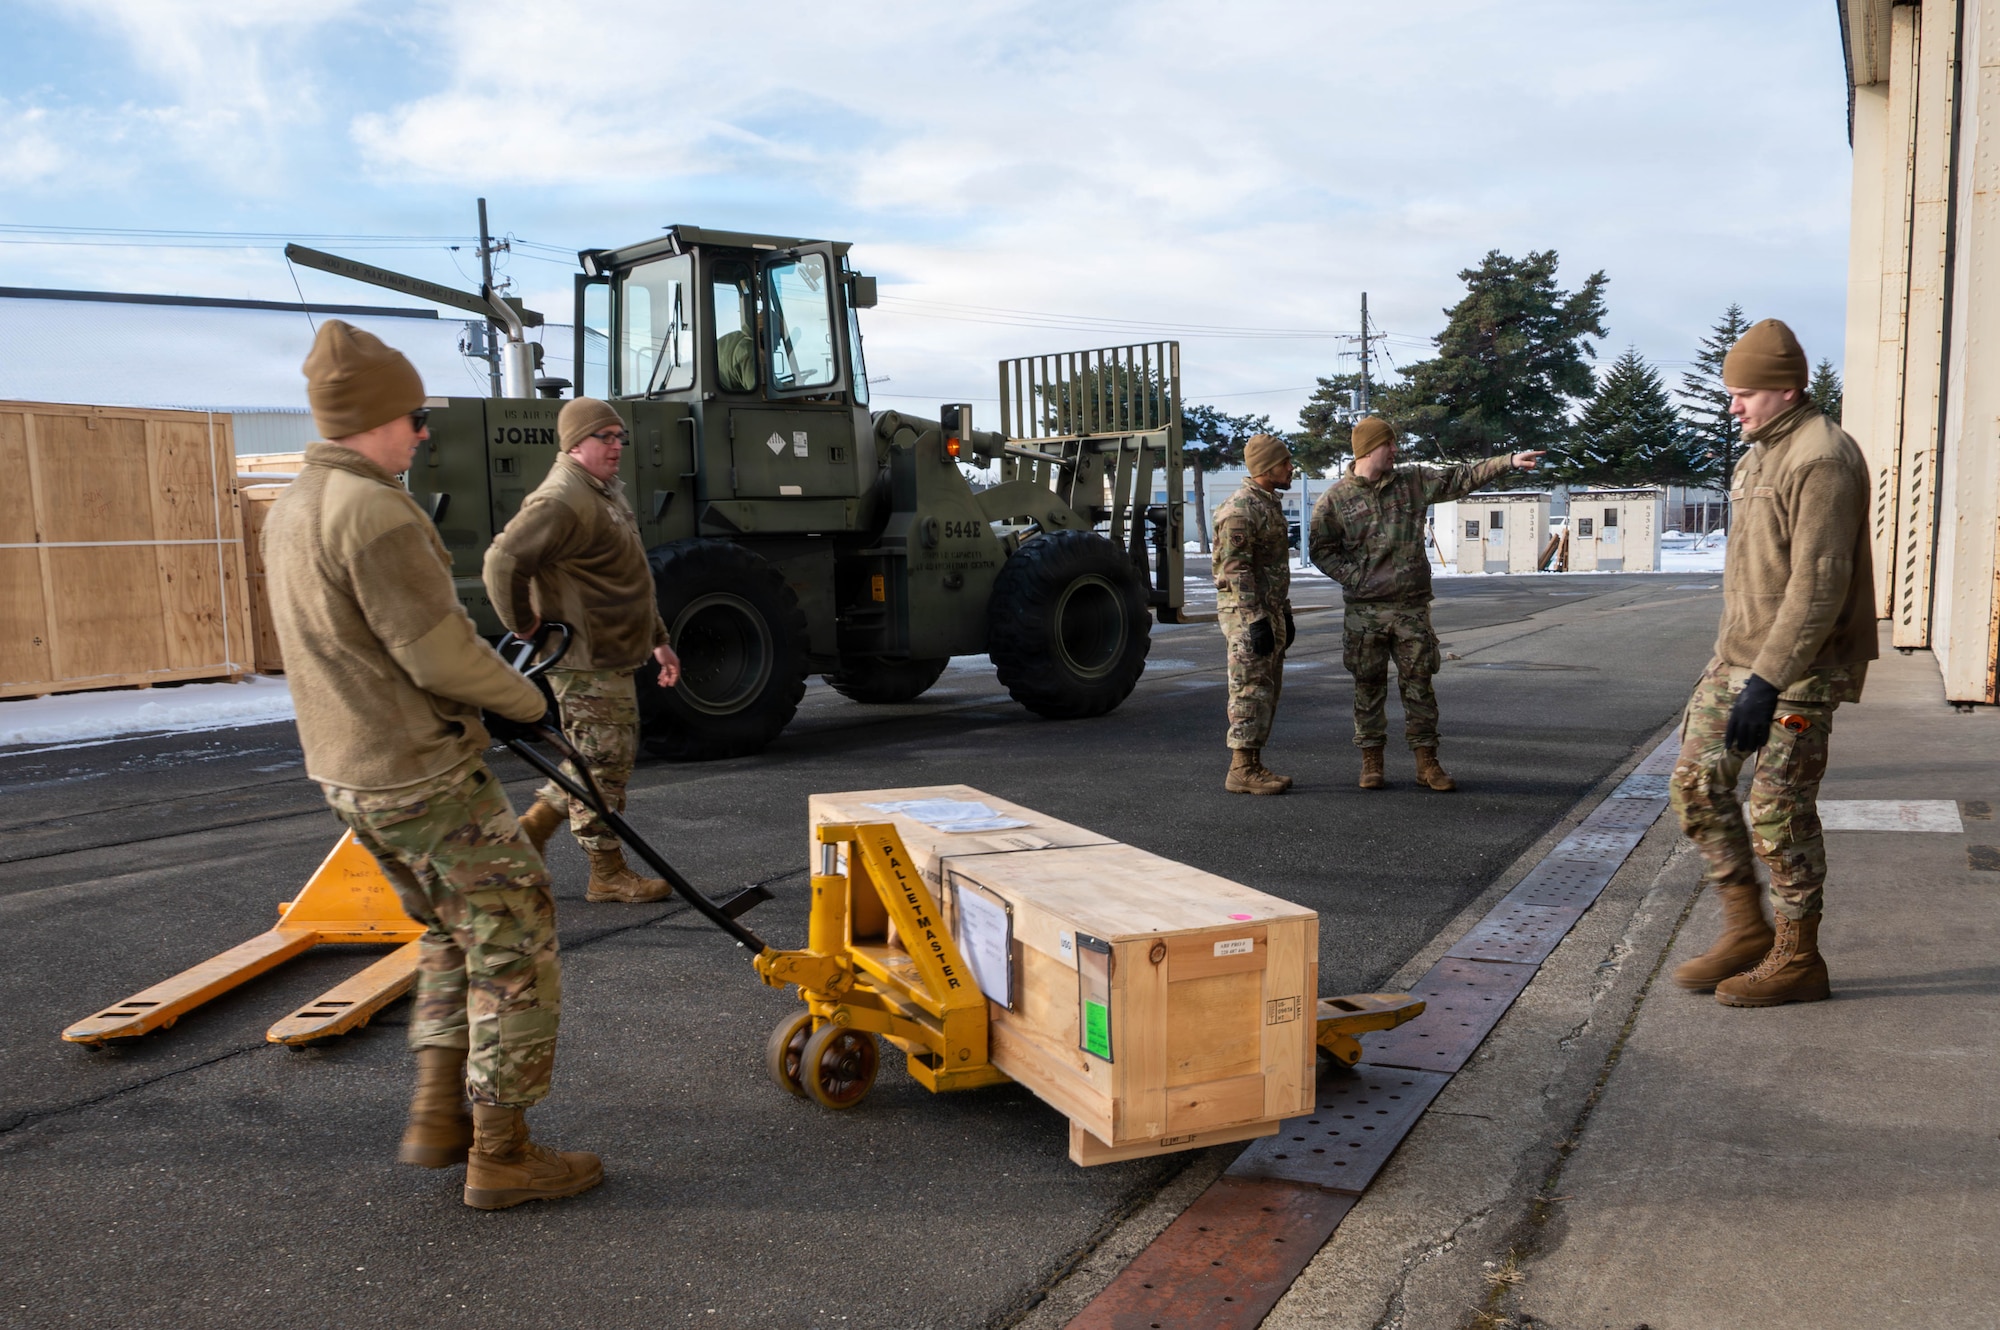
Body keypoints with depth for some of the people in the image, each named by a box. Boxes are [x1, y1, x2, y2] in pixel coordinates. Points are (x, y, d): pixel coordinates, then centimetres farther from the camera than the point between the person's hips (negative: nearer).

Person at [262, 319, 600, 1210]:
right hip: (425, 777, -10)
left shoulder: (292, 510, 10)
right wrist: (525, 699, -5)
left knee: (452, 932, 24)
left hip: (348, 772, 10)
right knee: (513, 942, 2)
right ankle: (501, 1153, 9)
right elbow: (441, 652, -23)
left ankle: (438, 1115, 23)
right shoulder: (373, 510, -21)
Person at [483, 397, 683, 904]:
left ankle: (532, 827, 27)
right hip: (586, 661, -10)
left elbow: (631, 582, 24)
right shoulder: (563, 500, -18)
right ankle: (608, 875, 11)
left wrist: (658, 640, 22)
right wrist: (527, 628, -18)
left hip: (613, 654, 10)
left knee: (608, 757, 19)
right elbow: (503, 561, -29)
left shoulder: (608, 493, 17)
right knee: (603, 765, 0)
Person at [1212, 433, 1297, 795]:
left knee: (1266, 693, 12)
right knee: (1250, 692, -7)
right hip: (1247, 615, -10)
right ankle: (1242, 770, -2)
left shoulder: (1269, 503, 16)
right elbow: (1235, 571, -20)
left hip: (1270, 612, 10)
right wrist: (1256, 621, -23)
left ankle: (1251, 765, 17)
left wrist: (1285, 613, 22)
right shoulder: (1239, 510, -16)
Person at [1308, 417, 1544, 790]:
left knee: (1419, 684, 5)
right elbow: (1321, 549, 1)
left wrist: (1509, 461, -4)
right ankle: (1371, 763, 15)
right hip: (1365, 610, -2)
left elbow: (1460, 478, 5)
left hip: (1412, 608, 2)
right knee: (1369, 687, 5)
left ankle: (1427, 764, 12)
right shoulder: (1335, 499, -2)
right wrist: (1355, 577, -10)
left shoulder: (1413, 481, 7)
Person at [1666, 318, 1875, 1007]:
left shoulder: (1822, 460, -17)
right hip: (1737, 657, 9)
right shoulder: (1760, 453, 14)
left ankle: (1798, 960, 13)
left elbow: (1818, 586, -23)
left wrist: (1768, 682, -25)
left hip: (1797, 668, -9)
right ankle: (1746, 929, 20)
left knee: (1780, 809, -2)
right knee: (1697, 782, 8)